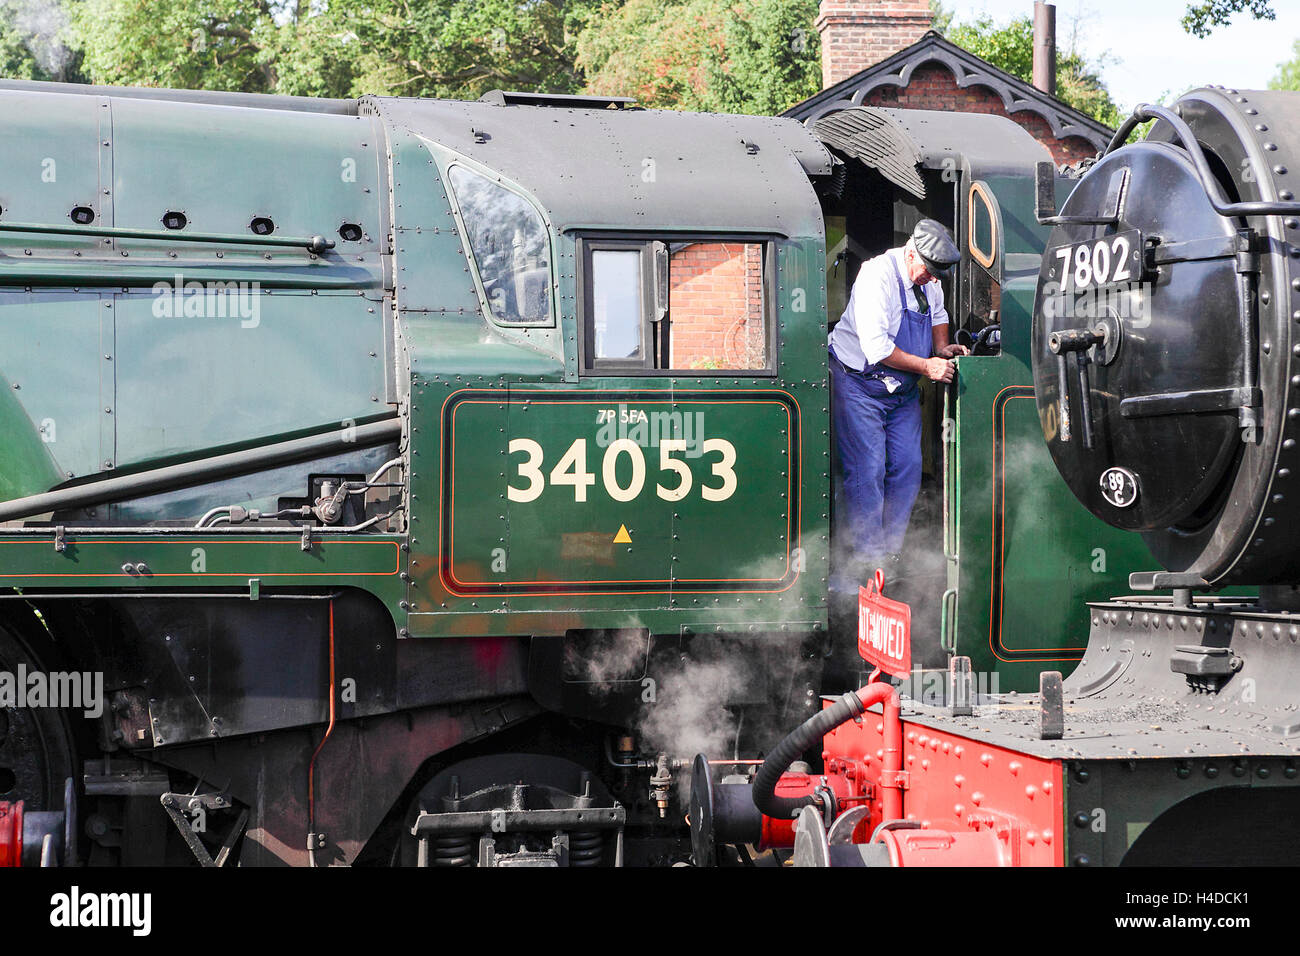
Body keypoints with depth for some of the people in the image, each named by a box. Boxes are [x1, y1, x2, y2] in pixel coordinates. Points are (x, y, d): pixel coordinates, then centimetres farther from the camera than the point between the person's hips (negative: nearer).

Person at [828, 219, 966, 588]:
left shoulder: (929, 278, 1)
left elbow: (938, 315, 24)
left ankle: (890, 554, 12)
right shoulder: (878, 275, -23)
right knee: (867, 472, -8)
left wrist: (942, 348, 5)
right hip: (860, 385, -8)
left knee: (907, 468, 3)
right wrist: (926, 366, -23)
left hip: (902, 390, 8)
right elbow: (876, 346, -28)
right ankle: (866, 561, -3)